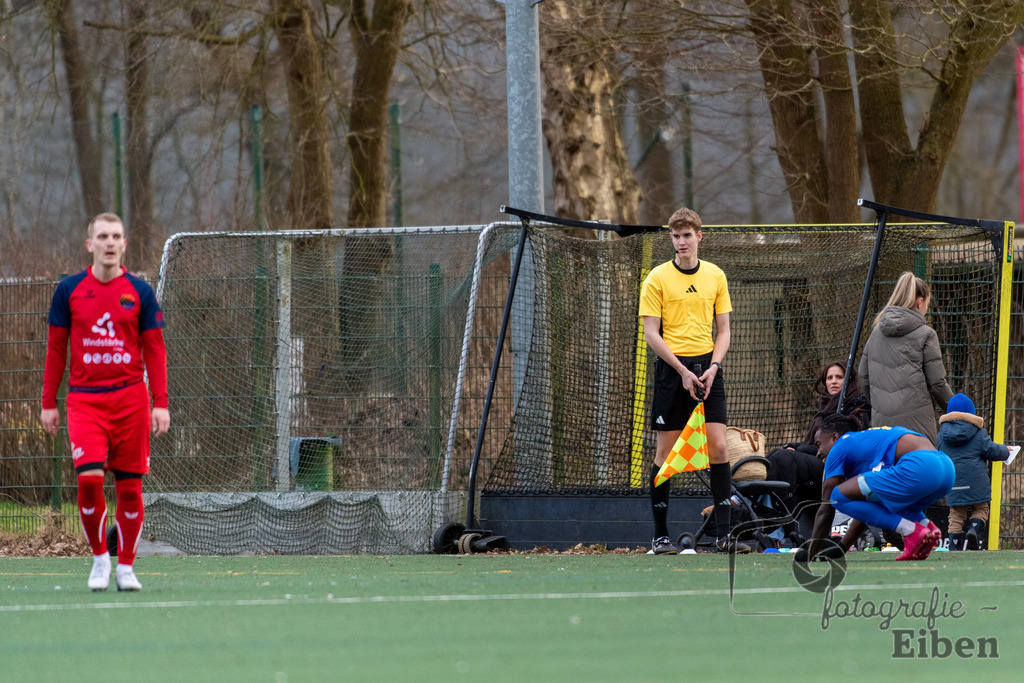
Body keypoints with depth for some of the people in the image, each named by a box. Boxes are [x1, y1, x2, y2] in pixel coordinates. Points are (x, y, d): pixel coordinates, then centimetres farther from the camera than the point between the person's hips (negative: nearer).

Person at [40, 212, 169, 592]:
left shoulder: (140, 292, 5)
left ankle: (126, 567, 13)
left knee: (129, 486, 0)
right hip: (85, 400, -1)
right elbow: (56, 349, 10)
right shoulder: (69, 290, 5)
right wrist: (49, 403, 7)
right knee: (89, 478, -17)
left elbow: (154, 350, 6)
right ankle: (99, 557, 2)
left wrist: (161, 403, -2)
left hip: (130, 399, 1)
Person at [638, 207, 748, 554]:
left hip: (707, 368, 2)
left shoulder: (716, 276, 9)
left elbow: (723, 330, 12)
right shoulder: (658, 278, -1)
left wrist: (712, 366, -6)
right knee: (665, 452, 0)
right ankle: (660, 535, 7)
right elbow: (651, 333, -5)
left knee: (718, 448, -7)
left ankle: (724, 534, -5)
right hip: (671, 369, -2)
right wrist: (683, 371, -13)